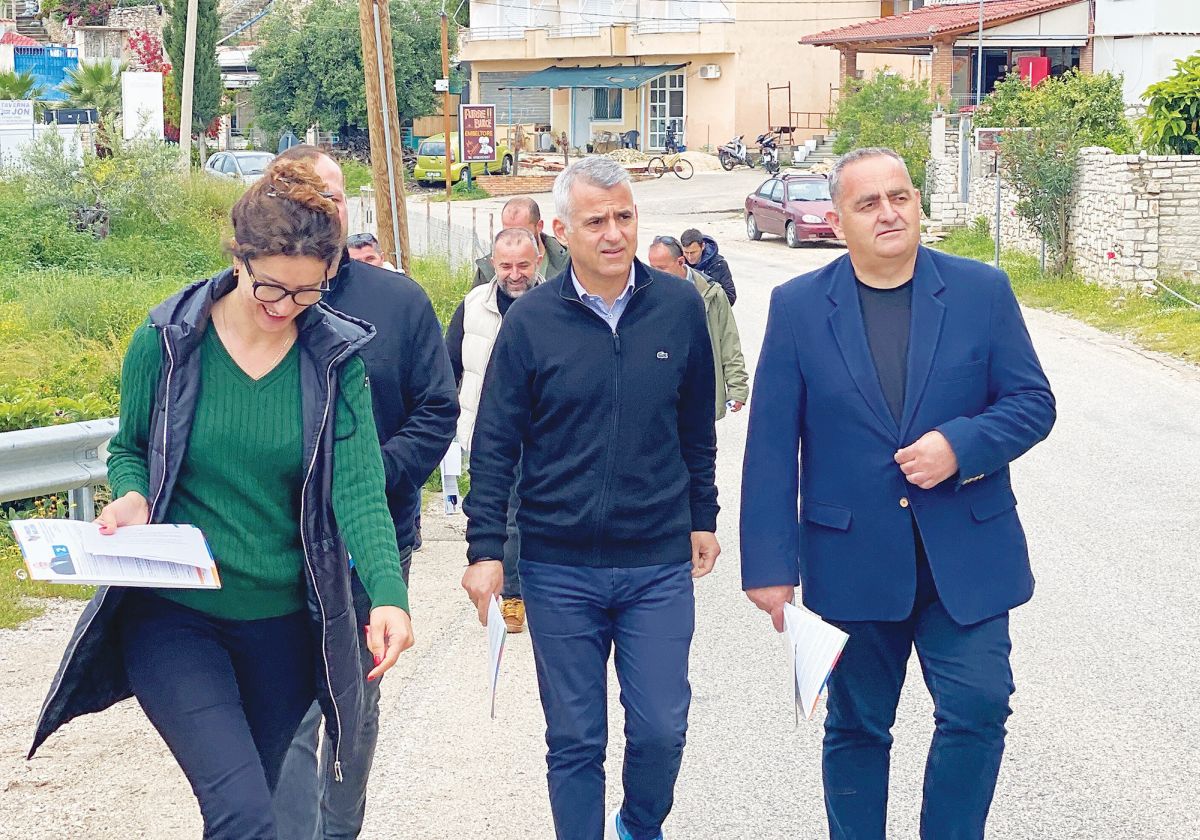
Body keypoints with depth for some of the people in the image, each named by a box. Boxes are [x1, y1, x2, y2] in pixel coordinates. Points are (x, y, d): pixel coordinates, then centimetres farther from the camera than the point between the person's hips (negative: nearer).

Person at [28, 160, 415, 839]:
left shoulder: (338, 357, -4)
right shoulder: (167, 342, -5)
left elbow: (358, 490, -13)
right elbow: (128, 449, 9)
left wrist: (389, 594, -29)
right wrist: (132, 497, -14)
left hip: (282, 626, 2)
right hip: (173, 614, -2)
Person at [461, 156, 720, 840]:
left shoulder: (680, 307, 0)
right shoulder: (531, 320, -4)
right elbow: (496, 443, 0)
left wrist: (702, 515, 15)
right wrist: (485, 546, -4)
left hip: (659, 564, 1)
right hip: (559, 569, -1)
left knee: (662, 731, 3)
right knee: (575, 741, 7)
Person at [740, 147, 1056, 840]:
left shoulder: (982, 291, 1)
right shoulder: (798, 307, 0)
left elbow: (1033, 403, 2)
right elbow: (771, 447, -2)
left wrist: (960, 444, -17)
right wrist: (770, 562, -6)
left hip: (965, 556, 0)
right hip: (852, 561, 0)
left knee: (979, 710, -6)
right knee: (857, 729, 11)